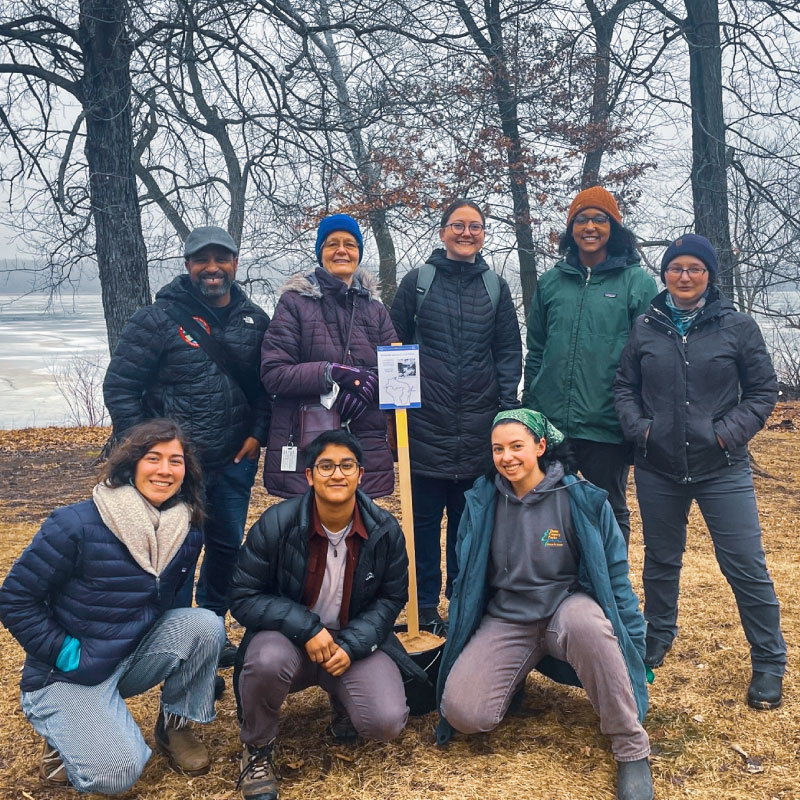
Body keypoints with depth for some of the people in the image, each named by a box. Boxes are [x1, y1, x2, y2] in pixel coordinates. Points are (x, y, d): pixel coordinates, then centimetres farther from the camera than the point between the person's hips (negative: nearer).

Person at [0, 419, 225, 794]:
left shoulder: (186, 533, -5)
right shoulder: (76, 524, -21)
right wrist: (64, 653, -17)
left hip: (133, 658, 5)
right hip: (67, 674, -5)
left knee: (205, 623, -20)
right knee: (118, 771, -24)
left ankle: (175, 724, 3)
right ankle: (64, 735, 9)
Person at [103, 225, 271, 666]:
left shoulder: (255, 320, 5)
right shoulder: (159, 319, -9)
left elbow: (267, 384, 13)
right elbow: (119, 387, -8)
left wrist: (257, 433, 1)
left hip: (235, 460, 5)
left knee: (228, 547, 14)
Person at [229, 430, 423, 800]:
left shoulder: (385, 530, -9)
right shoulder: (276, 523, -16)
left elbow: (391, 598, 2)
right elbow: (243, 597, -11)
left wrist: (352, 644, -16)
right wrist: (306, 629, -25)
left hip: (356, 641, 2)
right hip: (288, 637, -1)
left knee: (386, 722, -22)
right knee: (267, 661, -37)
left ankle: (343, 703, 18)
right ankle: (257, 750, -4)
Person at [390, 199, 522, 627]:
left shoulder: (495, 286, 10)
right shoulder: (418, 280, 3)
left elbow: (509, 350, 10)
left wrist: (507, 405, 0)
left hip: (478, 425, 2)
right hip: (427, 420, -2)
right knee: (425, 517, 4)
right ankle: (426, 605, 16)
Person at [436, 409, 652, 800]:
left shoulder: (582, 500, -10)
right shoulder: (482, 502, -1)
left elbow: (615, 576, -1)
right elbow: (467, 581, 11)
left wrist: (631, 645, -3)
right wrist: (456, 652, 16)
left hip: (567, 607, -2)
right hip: (505, 619, 2)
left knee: (588, 624, -40)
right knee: (463, 713, -22)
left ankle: (631, 749, -21)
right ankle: (515, 675, 13)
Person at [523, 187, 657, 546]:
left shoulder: (638, 282, -1)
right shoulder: (550, 282, 9)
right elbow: (535, 351, 13)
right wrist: (528, 408, 9)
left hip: (608, 425, -3)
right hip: (551, 422, 3)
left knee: (610, 512, 12)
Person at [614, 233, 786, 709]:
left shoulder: (738, 327, -3)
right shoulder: (646, 329, 2)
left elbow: (763, 390, 1)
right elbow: (626, 388, 9)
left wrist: (730, 432, -11)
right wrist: (639, 428, -7)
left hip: (722, 469, -2)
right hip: (658, 468, 3)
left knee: (746, 566, 0)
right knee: (661, 560, 17)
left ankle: (769, 664, 15)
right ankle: (658, 639, 37)